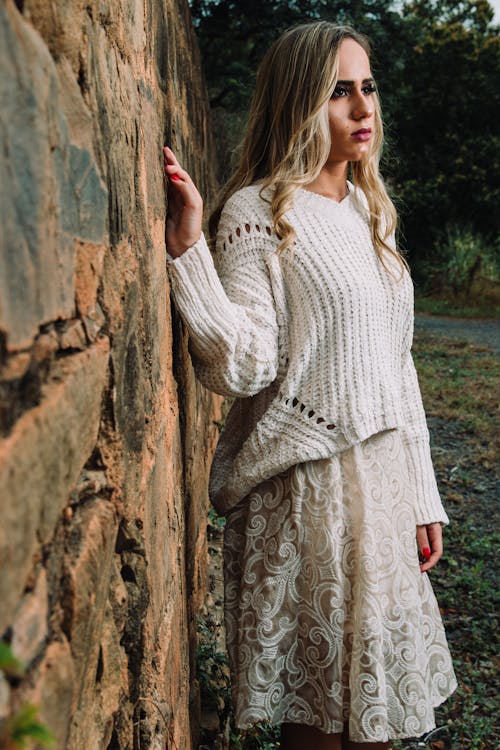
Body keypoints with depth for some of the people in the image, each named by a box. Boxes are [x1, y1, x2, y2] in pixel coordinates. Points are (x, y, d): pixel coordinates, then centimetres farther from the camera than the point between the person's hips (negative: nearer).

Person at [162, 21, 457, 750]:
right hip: (308, 487, -7)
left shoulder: (370, 212, 13)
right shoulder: (258, 213, -9)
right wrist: (188, 248, -29)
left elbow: (396, 368, 14)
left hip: (385, 478, 7)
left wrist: (423, 497, 12)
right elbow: (240, 368, -20)